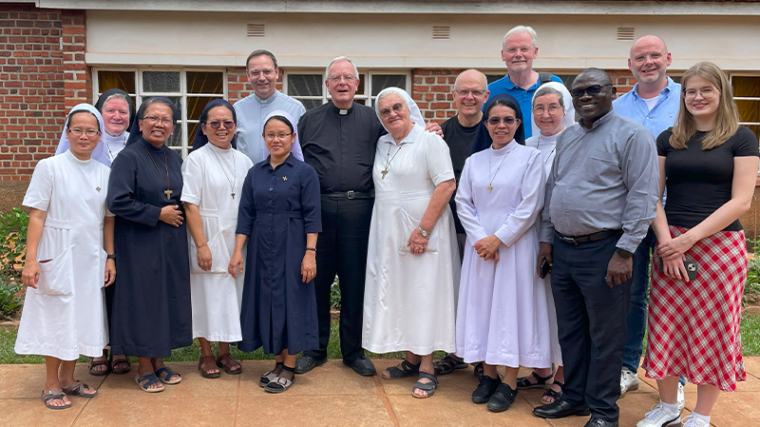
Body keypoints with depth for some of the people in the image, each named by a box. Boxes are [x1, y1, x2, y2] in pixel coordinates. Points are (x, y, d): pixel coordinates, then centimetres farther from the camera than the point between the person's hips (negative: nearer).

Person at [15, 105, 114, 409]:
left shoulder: (104, 173, 5)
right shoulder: (50, 167, -6)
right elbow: (37, 216, -9)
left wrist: (110, 257, 5)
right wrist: (31, 259, -14)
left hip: (91, 258, 4)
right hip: (58, 256, -4)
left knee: (81, 316, 11)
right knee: (57, 317, 4)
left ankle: (68, 378, 27)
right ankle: (51, 384, 18)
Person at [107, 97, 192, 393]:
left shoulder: (174, 158, 9)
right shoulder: (129, 157, -10)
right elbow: (117, 202, -19)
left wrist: (177, 213, 2)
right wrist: (158, 214, -15)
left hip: (172, 243, 6)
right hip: (140, 244, -6)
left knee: (170, 299, 9)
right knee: (143, 300, 1)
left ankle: (159, 362, 24)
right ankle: (144, 368, 15)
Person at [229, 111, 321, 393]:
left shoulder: (305, 172, -4)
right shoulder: (255, 174, 8)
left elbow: (311, 217, -8)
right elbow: (246, 215, 7)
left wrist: (310, 253, -15)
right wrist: (238, 251, 0)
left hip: (292, 248, -4)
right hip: (261, 249, 4)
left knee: (291, 301, 1)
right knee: (267, 301, 9)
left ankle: (289, 368, 11)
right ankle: (278, 363, 23)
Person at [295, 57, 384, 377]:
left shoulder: (372, 119, 11)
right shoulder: (309, 120, 11)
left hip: (359, 209, 0)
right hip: (318, 209, 0)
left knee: (356, 282, 6)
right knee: (316, 279, 6)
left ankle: (353, 351, 19)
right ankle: (315, 348, 20)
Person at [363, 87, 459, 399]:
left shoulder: (429, 141, -7)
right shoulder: (382, 145, 14)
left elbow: (446, 185, -15)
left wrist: (423, 230, -19)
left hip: (422, 233, -7)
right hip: (388, 234, 7)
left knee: (423, 295, -4)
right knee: (397, 294, 9)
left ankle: (427, 368, 4)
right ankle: (410, 359, 20)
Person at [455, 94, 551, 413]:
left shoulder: (530, 157, -2)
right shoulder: (474, 161, 10)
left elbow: (530, 207, -9)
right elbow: (463, 202, 5)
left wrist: (498, 239, -13)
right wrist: (479, 239, -9)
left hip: (514, 244, -4)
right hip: (480, 245, 4)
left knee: (511, 305, -2)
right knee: (481, 304, 6)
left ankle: (509, 383, 7)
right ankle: (488, 374, 18)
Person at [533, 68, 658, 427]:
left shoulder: (631, 135, -7)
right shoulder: (566, 138, 15)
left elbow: (642, 196, -13)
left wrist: (625, 251, -17)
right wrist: (547, 238, 15)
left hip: (603, 251, -7)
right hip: (563, 249, 7)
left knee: (605, 336, 3)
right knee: (570, 331, 15)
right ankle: (574, 397, 30)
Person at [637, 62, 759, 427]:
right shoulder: (669, 139, 9)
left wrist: (690, 237, -15)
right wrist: (666, 240, -10)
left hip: (720, 244, -3)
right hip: (670, 245, 3)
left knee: (713, 329, 4)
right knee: (666, 325, 5)